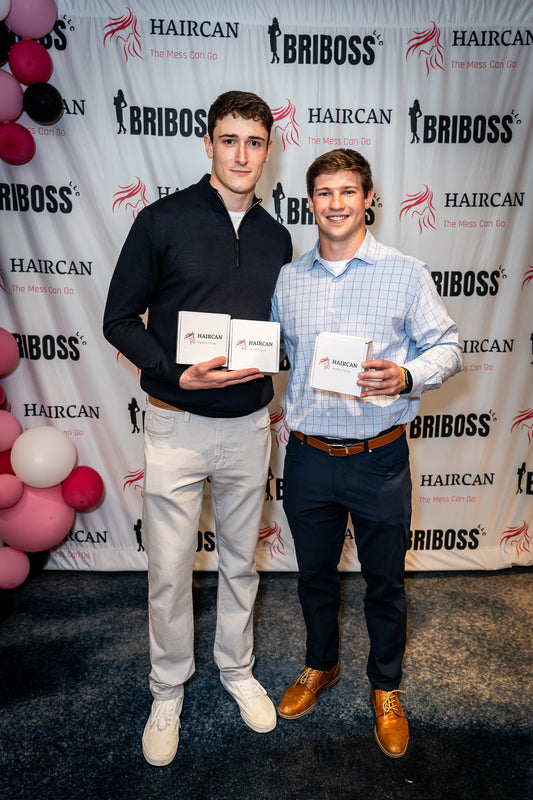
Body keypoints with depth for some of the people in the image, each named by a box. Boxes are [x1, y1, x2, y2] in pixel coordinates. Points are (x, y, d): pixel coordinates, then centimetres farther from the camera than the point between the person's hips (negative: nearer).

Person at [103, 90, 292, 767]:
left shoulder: (275, 238, 7)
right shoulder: (163, 220, -6)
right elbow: (119, 318, -5)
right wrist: (176, 374, -19)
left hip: (249, 425, 4)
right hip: (176, 425, -3)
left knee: (240, 561, 18)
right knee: (169, 570, 8)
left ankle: (237, 667, 42)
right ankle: (168, 691, 33)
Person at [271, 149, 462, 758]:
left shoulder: (405, 273, -3)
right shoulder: (286, 279, 6)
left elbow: (447, 347, -2)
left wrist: (406, 376, -20)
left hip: (379, 458, -2)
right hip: (307, 456, 3)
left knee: (384, 581, 14)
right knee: (314, 573, 19)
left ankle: (385, 687, 40)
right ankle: (320, 665, 46)